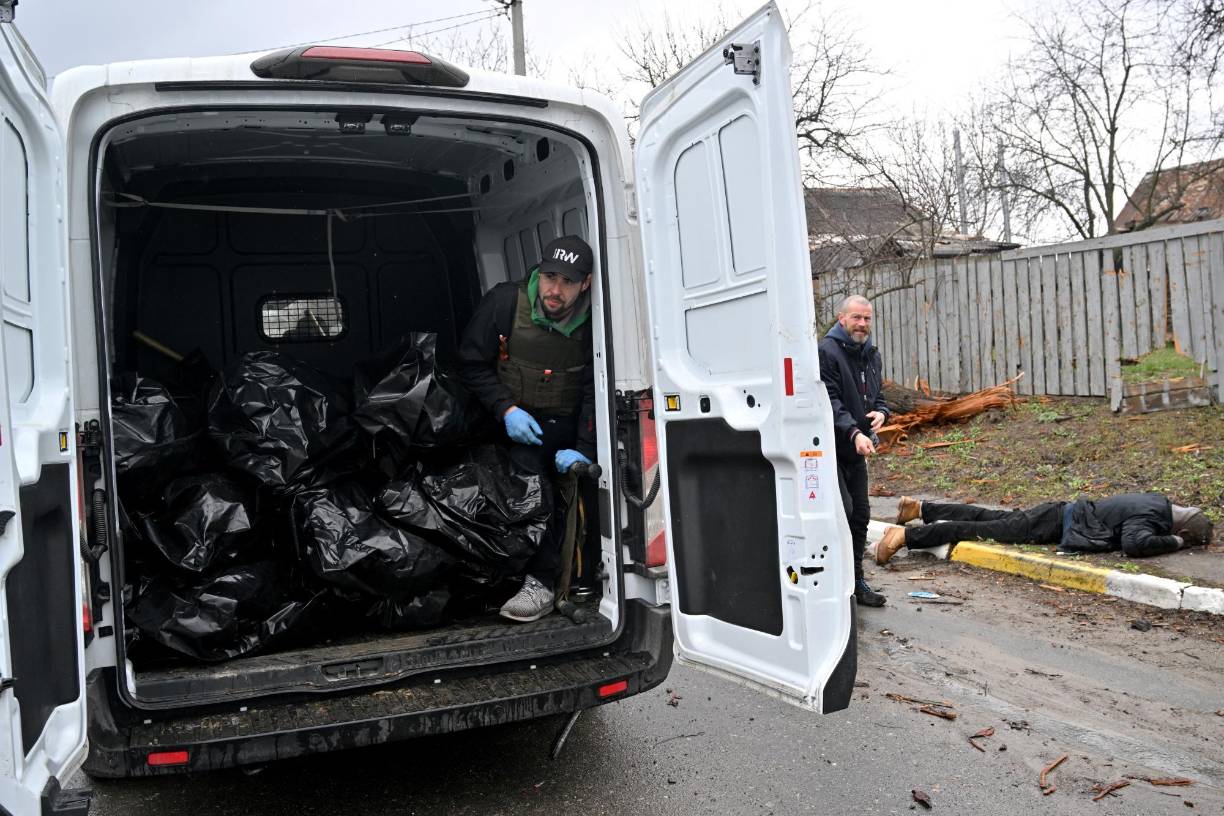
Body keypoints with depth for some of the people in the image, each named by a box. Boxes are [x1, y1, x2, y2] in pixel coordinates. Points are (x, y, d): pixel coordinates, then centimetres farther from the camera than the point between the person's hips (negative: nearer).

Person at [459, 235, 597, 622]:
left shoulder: (592, 323, -9)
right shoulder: (504, 302, -11)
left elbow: (595, 393, -6)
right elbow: (472, 364, -4)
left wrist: (584, 450, -15)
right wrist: (506, 409, -16)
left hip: (562, 429, 0)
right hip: (510, 423, 1)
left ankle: (541, 581, -13)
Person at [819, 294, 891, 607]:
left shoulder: (871, 355, 14)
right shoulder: (827, 351, -13)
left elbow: (877, 394, 23)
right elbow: (830, 401, -21)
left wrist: (881, 412, -1)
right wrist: (854, 432, -32)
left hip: (856, 451, 8)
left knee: (860, 515, 12)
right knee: (842, 511, -13)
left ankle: (855, 579, 24)